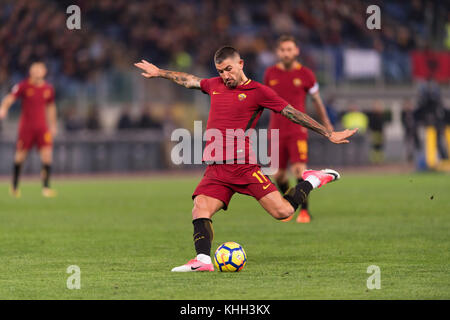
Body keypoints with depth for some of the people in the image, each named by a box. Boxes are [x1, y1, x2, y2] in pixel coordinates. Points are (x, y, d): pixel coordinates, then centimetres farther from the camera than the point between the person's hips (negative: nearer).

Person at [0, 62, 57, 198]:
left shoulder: (48, 89, 6)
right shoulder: (23, 86, -5)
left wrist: (53, 125, 25)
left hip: (42, 126, 2)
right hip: (26, 125, -2)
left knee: (47, 155, -11)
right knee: (20, 156, 4)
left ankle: (46, 188, -8)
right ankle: (14, 186, 23)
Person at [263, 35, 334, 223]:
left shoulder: (305, 74, -2)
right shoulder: (270, 74, 4)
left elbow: (316, 99, 10)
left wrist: (326, 123, 18)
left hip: (298, 130, -3)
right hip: (276, 130, 3)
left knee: (299, 169, -17)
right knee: (279, 175, 6)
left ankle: (304, 211, -9)